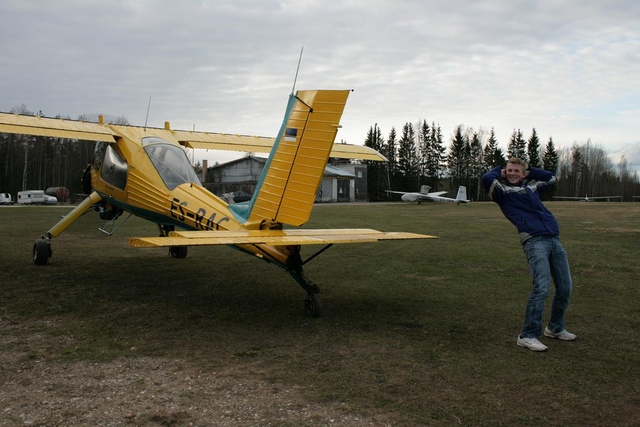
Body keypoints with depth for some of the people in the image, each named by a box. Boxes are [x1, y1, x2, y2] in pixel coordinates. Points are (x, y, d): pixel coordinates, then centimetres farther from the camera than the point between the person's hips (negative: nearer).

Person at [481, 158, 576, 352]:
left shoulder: (531, 186, 24)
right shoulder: (502, 190, 6)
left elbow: (551, 178, 39)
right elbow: (486, 179, -12)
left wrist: (530, 172, 29)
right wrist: (499, 171, 8)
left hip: (554, 239, 7)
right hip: (534, 240, -7)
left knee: (565, 288, 8)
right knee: (541, 288, -19)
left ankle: (555, 328, 28)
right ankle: (528, 336, -10)